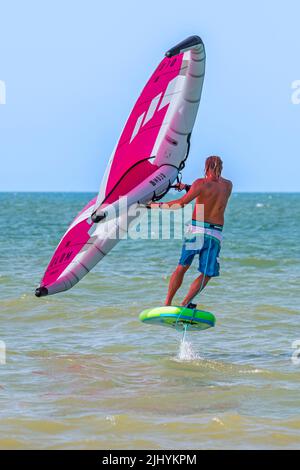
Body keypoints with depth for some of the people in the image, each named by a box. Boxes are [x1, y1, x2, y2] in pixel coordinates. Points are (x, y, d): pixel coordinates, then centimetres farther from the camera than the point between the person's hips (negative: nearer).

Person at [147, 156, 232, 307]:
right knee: (207, 274, 11)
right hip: (215, 234, 1)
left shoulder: (201, 183, -5)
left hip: (196, 229, -1)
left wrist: (157, 205, -2)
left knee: (182, 267, 12)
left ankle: (167, 303, 11)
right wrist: (187, 187, 27)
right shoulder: (228, 186, 7)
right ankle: (185, 303, -2)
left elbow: (181, 203, -11)